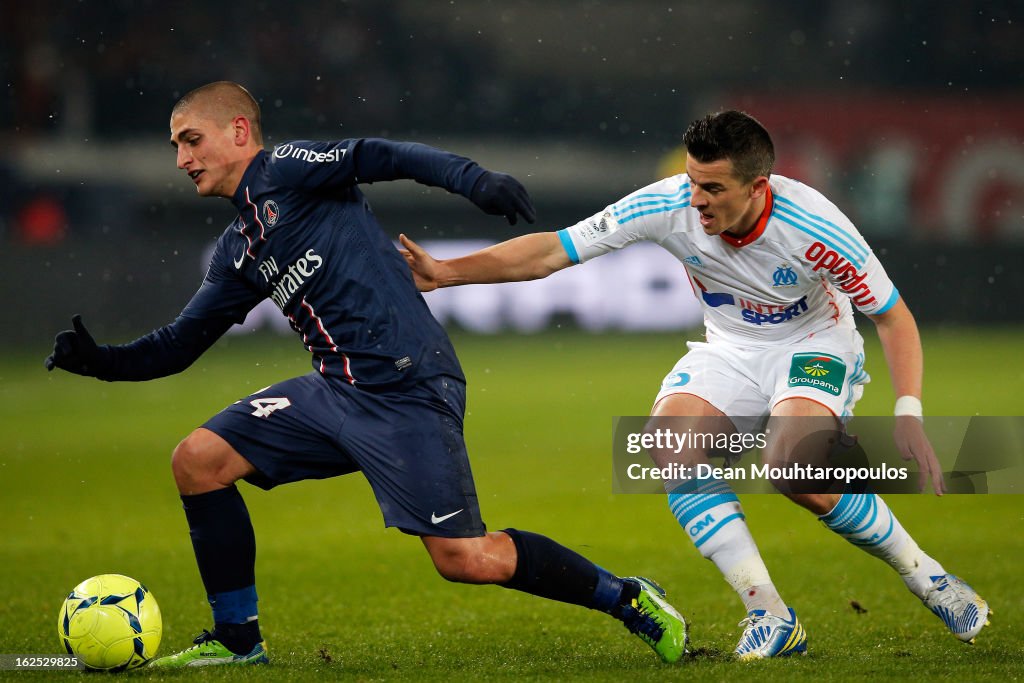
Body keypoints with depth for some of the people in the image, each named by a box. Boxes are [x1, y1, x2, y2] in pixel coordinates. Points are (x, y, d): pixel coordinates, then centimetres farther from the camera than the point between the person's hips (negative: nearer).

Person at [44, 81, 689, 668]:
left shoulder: (285, 171, -3)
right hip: (335, 389, 8)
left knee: (465, 560, -12)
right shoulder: (239, 251, 20)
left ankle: (625, 598, 8)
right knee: (198, 460, -2)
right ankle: (237, 637, 9)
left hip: (407, 387, -8)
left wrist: (475, 179, -31)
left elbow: (383, 157, -15)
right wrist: (102, 360, 7)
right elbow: (178, 345, 22)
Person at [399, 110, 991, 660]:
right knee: (667, 446, -24)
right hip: (730, 350, 4)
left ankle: (925, 576, -8)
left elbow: (893, 317, -16)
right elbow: (551, 251, -17)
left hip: (814, 345, -4)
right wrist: (447, 272, -26)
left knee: (792, 465, -32)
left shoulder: (813, 228, -29)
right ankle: (769, 614, -19)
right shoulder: (668, 206, -22)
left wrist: (909, 414, -28)